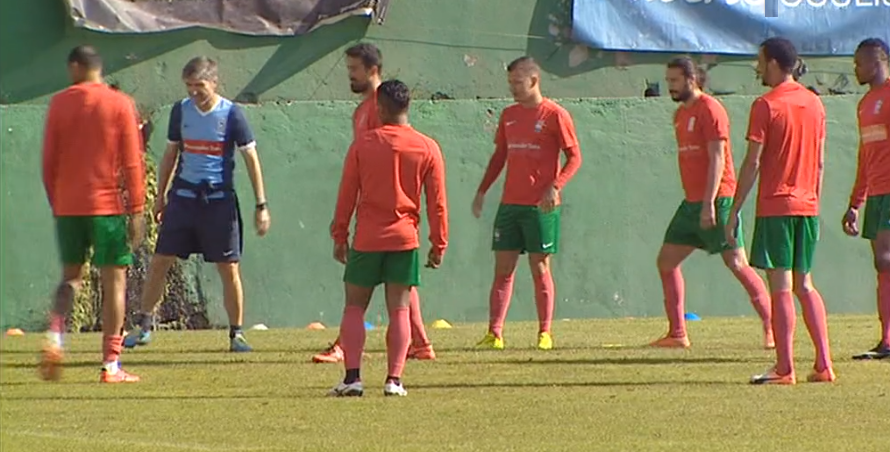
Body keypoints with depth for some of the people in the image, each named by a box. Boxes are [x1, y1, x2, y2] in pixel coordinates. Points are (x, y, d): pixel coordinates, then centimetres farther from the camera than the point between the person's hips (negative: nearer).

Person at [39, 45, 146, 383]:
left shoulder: (59, 104, 3)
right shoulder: (120, 104, -1)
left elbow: (48, 161, 4)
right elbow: (132, 162, -4)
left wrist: (56, 203, 14)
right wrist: (136, 209, -1)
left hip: (67, 205, 2)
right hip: (108, 204, -2)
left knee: (71, 275, 18)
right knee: (114, 279, 2)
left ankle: (55, 336, -7)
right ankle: (111, 365, -2)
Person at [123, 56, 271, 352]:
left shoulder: (231, 114, -6)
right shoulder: (181, 111, 4)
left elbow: (251, 159, -3)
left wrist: (261, 205, -5)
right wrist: (160, 197, 15)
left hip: (220, 200, -3)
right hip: (183, 196, 3)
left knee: (229, 267, -1)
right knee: (160, 261, 0)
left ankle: (236, 333, 10)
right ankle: (143, 326, 10)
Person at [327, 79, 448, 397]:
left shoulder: (363, 144, -2)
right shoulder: (427, 148, 0)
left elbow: (347, 195, 1)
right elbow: (437, 202, 2)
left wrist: (339, 236, 9)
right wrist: (439, 245, 9)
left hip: (367, 239, -1)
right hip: (405, 239, 1)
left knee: (354, 307, 7)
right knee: (399, 310, 5)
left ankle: (352, 377, -4)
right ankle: (394, 380, -3)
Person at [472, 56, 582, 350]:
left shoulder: (555, 115, -5)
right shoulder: (508, 115, 12)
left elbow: (574, 157, -6)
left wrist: (555, 187, -19)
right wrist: (482, 190, 14)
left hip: (540, 205, -5)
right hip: (510, 204, 5)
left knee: (540, 268, -1)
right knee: (503, 269, 1)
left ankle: (545, 334, 7)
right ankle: (494, 333, 0)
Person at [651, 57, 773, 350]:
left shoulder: (710, 109, -10)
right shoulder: (680, 114, 16)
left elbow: (717, 159, -16)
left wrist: (709, 203, -22)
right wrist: (695, 202, 19)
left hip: (717, 199, -9)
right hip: (692, 202, 9)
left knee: (736, 263, -10)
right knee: (666, 261, 6)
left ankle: (771, 328, -6)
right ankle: (677, 334, 10)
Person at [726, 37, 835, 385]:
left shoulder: (766, 105, -9)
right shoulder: (814, 104, 10)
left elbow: (753, 163, -11)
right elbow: (820, 162, 13)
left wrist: (734, 211, -7)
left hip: (775, 206, -6)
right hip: (807, 206, 6)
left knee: (781, 286, -5)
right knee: (804, 285, 12)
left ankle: (784, 369, -6)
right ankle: (824, 365, 7)